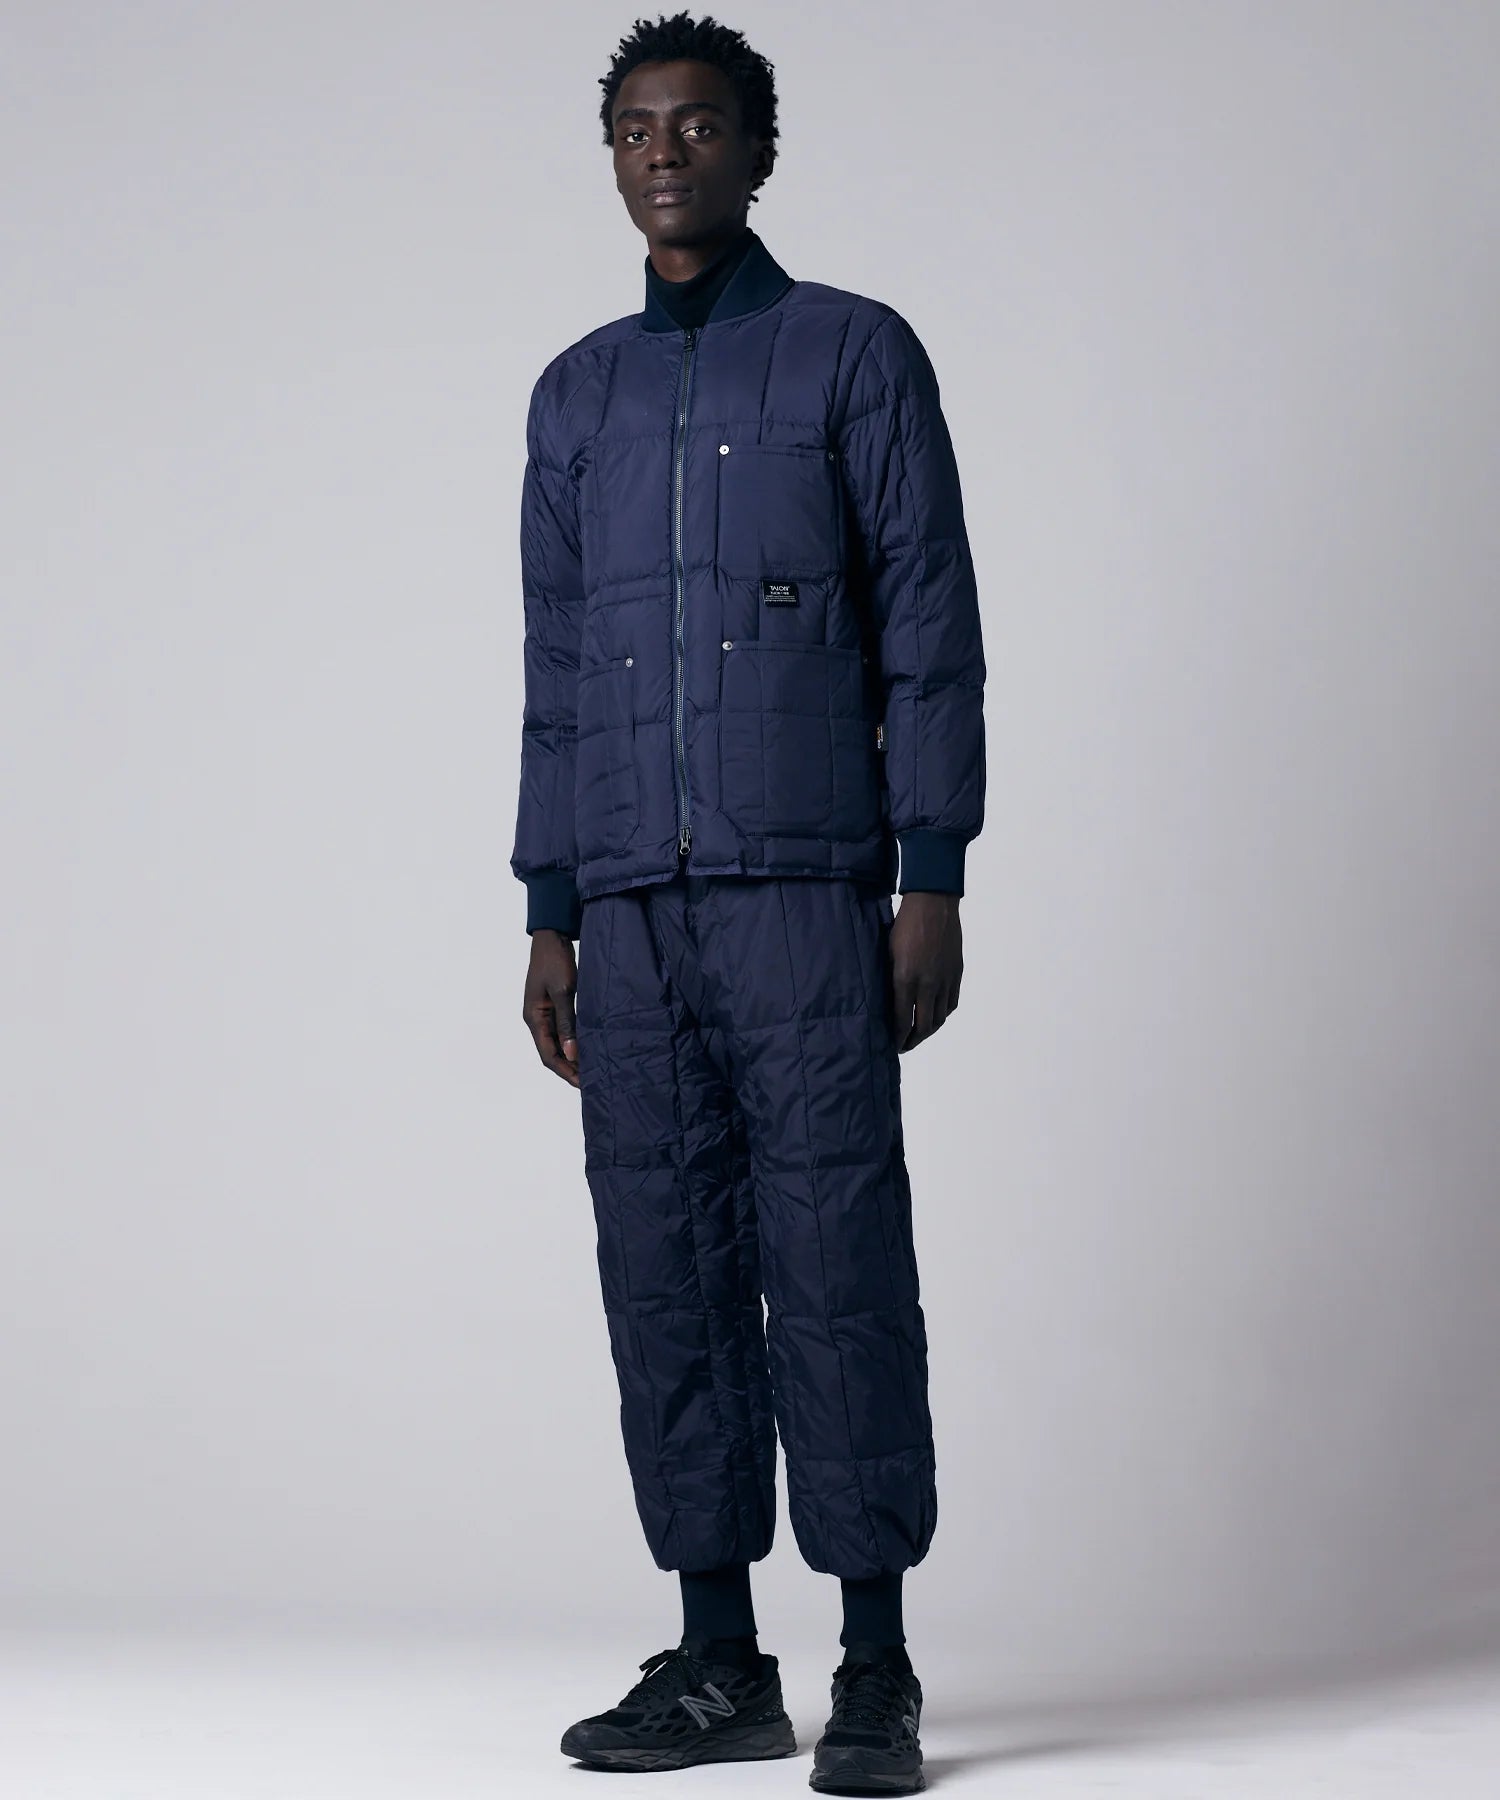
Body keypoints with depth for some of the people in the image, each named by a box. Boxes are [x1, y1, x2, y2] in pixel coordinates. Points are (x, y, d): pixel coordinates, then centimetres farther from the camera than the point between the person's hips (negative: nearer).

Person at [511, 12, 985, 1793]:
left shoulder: (855, 355, 5)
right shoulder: (577, 394, 17)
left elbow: (929, 630, 0)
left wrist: (932, 886, -8)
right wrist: (552, 917, 12)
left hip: (807, 898, -4)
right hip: (634, 912, 4)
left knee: (836, 1273, -6)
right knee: (667, 1279, 4)